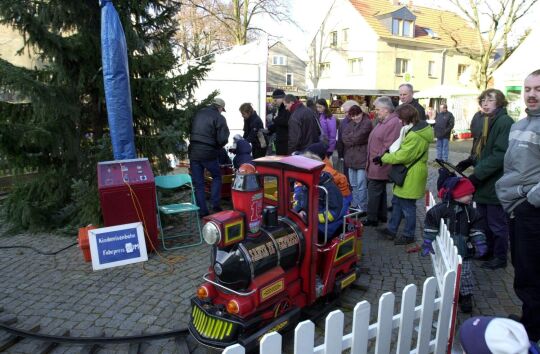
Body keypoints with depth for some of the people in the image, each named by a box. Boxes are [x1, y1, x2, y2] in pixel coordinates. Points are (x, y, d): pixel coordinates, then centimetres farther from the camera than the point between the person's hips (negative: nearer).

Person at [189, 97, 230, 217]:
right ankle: (215, 204, 11)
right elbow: (222, 139, -14)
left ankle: (202, 211, 13)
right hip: (209, 153, -4)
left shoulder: (198, 114, 10)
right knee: (216, 177, 19)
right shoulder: (219, 118, -7)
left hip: (193, 152, 4)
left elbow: (190, 131, 16)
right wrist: (218, 146, 6)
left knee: (198, 183, 10)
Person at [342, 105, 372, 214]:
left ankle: (363, 208, 3)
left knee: (361, 185, -5)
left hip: (362, 158, -7)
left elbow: (358, 137, -17)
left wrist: (349, 138, -2)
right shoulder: (350, 124, 14)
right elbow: (344, 137, 1)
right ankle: (355, 204, 27)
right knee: (353, 184, 16)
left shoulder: (367, 123, -8)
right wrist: (354, 139, -12)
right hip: (351, 158, 7)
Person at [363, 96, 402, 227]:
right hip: (376, 165, 10)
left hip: (379, 166, -10)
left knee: (374, 192, -3)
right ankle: (382, 216, 30)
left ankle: (372, 218, 7)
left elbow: (388, 147, -25)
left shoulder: (393, 123, -19)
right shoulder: (383, 122, 14)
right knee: (380, 191, 18)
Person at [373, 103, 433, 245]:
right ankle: (391, 230, 31)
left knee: (407, 206, 4)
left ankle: (408, 235, 20)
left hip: (411, 176, -11)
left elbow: (402, 156, -23)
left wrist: (383, 158, -11)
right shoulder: (419, 128, 8)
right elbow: (404, 150, 12)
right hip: (407, 174, 11)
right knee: (397, 201, 19)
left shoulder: (414, 136, -26)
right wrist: (386, 156, 2)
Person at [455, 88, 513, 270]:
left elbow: (500, 155, -23)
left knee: (497, 224, 7)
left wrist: (477, 175, -23)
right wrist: (469, 161, 5)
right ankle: (488, 251, 36)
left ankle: (500, 258, 23)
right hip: (483, 183, 9)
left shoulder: (505, 122, -16)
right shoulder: (487, 121, 12)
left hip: (496, 184, -9)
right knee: (484, 221, 20)